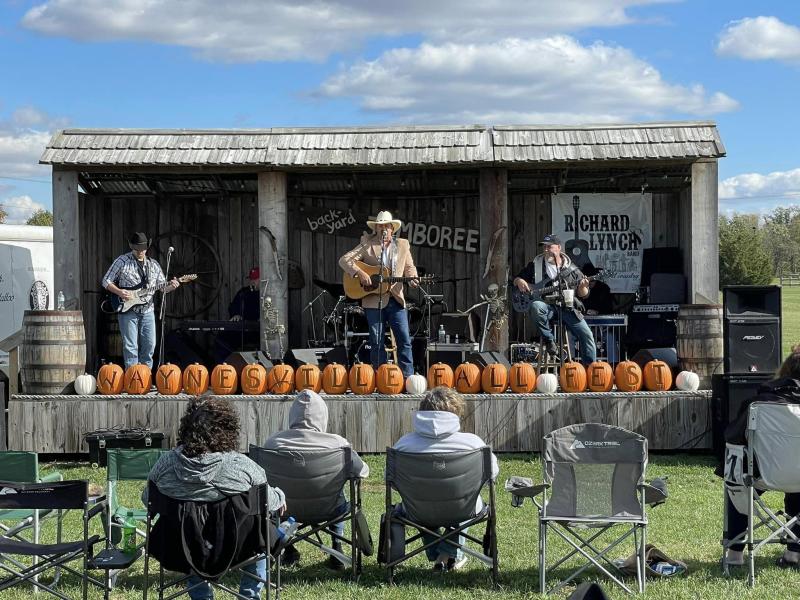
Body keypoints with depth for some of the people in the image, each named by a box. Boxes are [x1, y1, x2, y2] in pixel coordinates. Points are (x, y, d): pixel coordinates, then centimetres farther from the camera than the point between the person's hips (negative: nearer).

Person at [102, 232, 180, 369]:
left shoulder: (153, 265, 12)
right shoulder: (122, 261, -1)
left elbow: (162, 286, 14)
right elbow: (106, 281, 1)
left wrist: (171, 286, -8)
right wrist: (119, 292, -15)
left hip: (147, 311, 4)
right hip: (127, 311, -4)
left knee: (149, 345, 3)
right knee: (130, 346, -5)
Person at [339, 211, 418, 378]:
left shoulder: (403, 245, 12)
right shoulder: (366, 245, 3)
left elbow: (409, 267, 17)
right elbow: (344, 260, -3)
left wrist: (412, 279, -6)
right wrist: (360, 273, -18)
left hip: (396, 299, 2)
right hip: (374, 300, -2)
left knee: (404, 340, -3)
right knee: (376, 342, 2)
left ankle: (408, 377, 0)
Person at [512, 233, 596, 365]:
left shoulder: (571, 269, 9)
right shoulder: (534, 265, 10)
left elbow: (583, 295, 11)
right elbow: (517, 279, 17)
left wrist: (582, 287, -13)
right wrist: (520, 281, -6)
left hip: (567, 307, 1)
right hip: (547, 305, -1)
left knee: (586, 335, -14)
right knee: (535, 306, -37)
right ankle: (549, 340, -17)